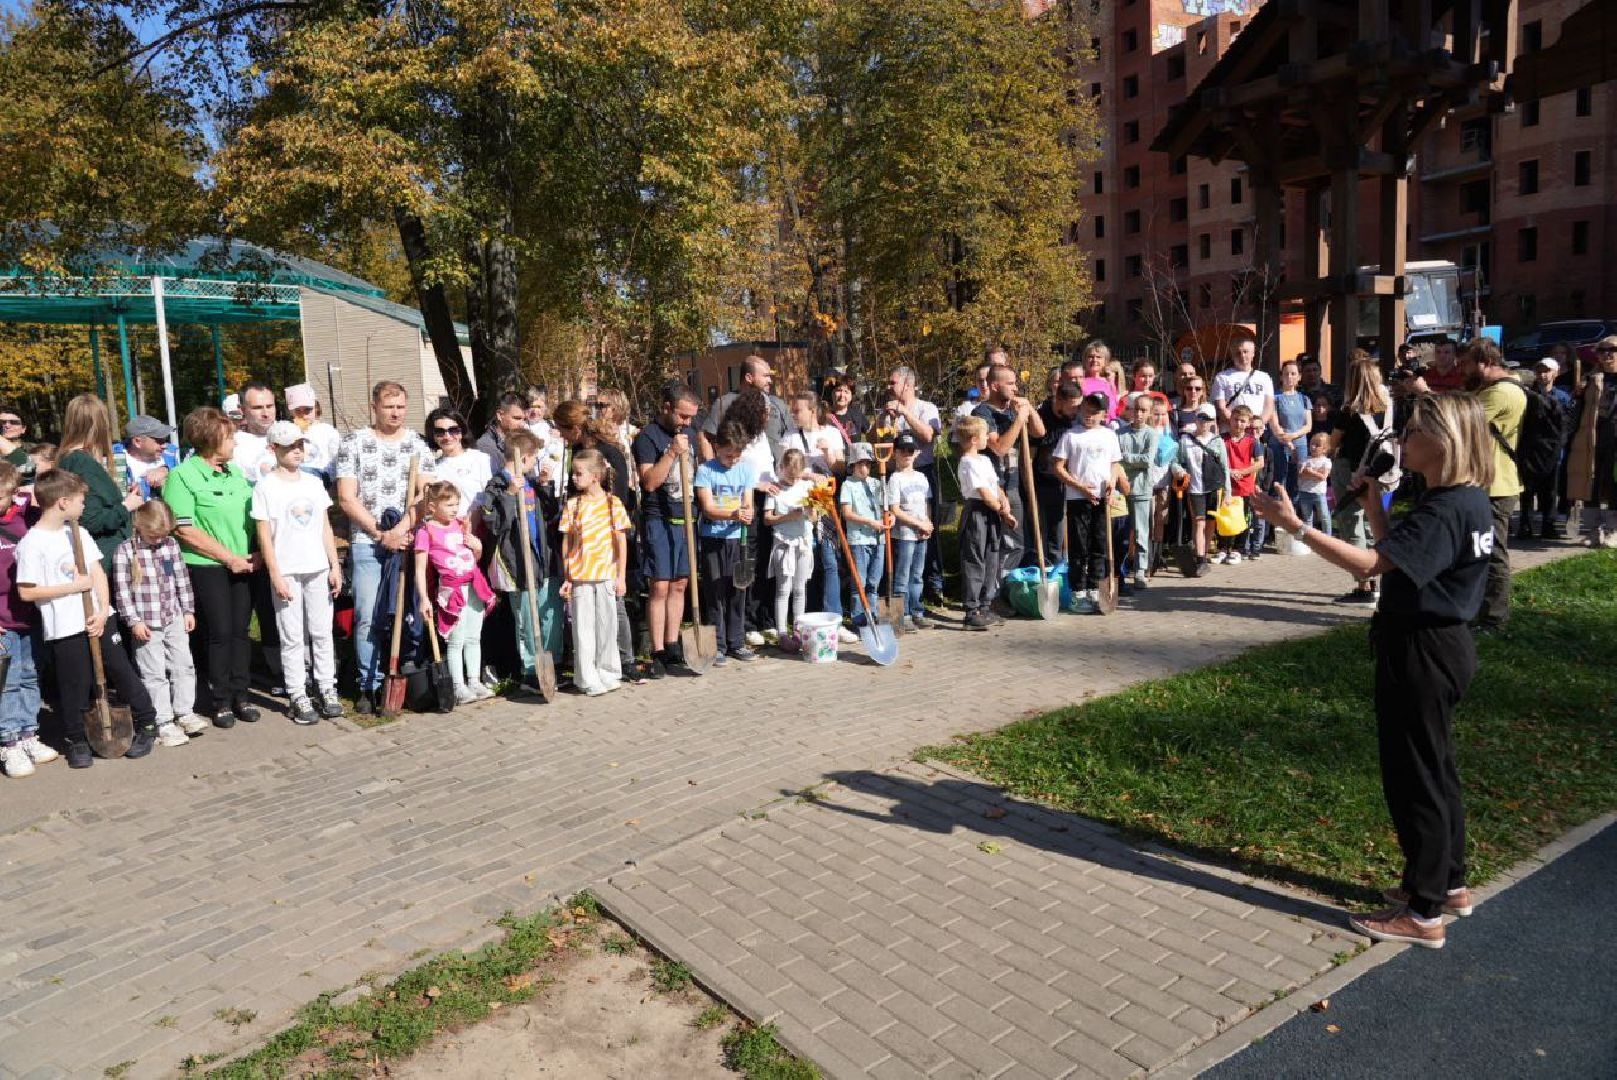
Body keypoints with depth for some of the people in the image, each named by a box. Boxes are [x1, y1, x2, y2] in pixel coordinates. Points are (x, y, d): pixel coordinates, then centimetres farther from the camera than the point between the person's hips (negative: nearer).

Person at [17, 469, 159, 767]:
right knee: (74, 687, 5)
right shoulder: (32, 543, -11)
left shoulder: (79, 532, 8)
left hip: (99, 619, 5)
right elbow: (26, 592, -13)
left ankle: (147, 724, 21)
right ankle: (77, 741, 21)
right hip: (64, 628, -5)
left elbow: (98, 573, 6)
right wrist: (73, 586, -13)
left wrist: (103, 611, -5)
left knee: (122, 671, 9)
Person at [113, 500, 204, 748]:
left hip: (175, 619, 5)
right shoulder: (125, 551, -9)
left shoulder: (171, 544, 5)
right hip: (146, 624, -5)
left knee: (183, 665, 9)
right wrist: (134, 621, -12)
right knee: (154, 674, 1)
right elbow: (122, 590, -10)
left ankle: (184, 712, 22)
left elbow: (182, 579, 11)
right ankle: (163, 723, 7)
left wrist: (188, 610, 9)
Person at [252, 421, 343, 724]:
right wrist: (275, 575, -10)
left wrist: (335, 566, 6)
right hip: (287, 572, -4)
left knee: (322, 633, 8)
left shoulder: (313, 482, 9)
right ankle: (298, 697, 9)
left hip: (318, 569, 4)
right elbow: (264, 535, -6)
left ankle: (327, 690, 17)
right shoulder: (266, 487, -4)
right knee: (292, 637, 2)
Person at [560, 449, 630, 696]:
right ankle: (588, 680, 10)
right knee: (583, 629, 3)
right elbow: (566, 541, 6)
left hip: (606, 575, -1)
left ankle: (607, 674, 21)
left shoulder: (612, 503, -1)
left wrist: (621, 576, -1)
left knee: (607, 626, 6)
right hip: (579, 576, 1)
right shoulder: (573, 504, 4)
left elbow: (621, 541, 1)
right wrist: (566, 577, 3)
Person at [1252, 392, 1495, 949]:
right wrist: (1375, 509, 2)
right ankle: (1448, 882, 38)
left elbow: (1368, 563, -33)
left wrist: (1295, 525, -31)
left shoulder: (1443, 512, -24)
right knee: (1433, 765, 22)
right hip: (1439, 645, 10)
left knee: (1414, 774, 0)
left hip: (1421, 652, -10)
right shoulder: (1467, 499, 7)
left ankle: (1423, 914, 13)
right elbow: (1397, 555, 11)